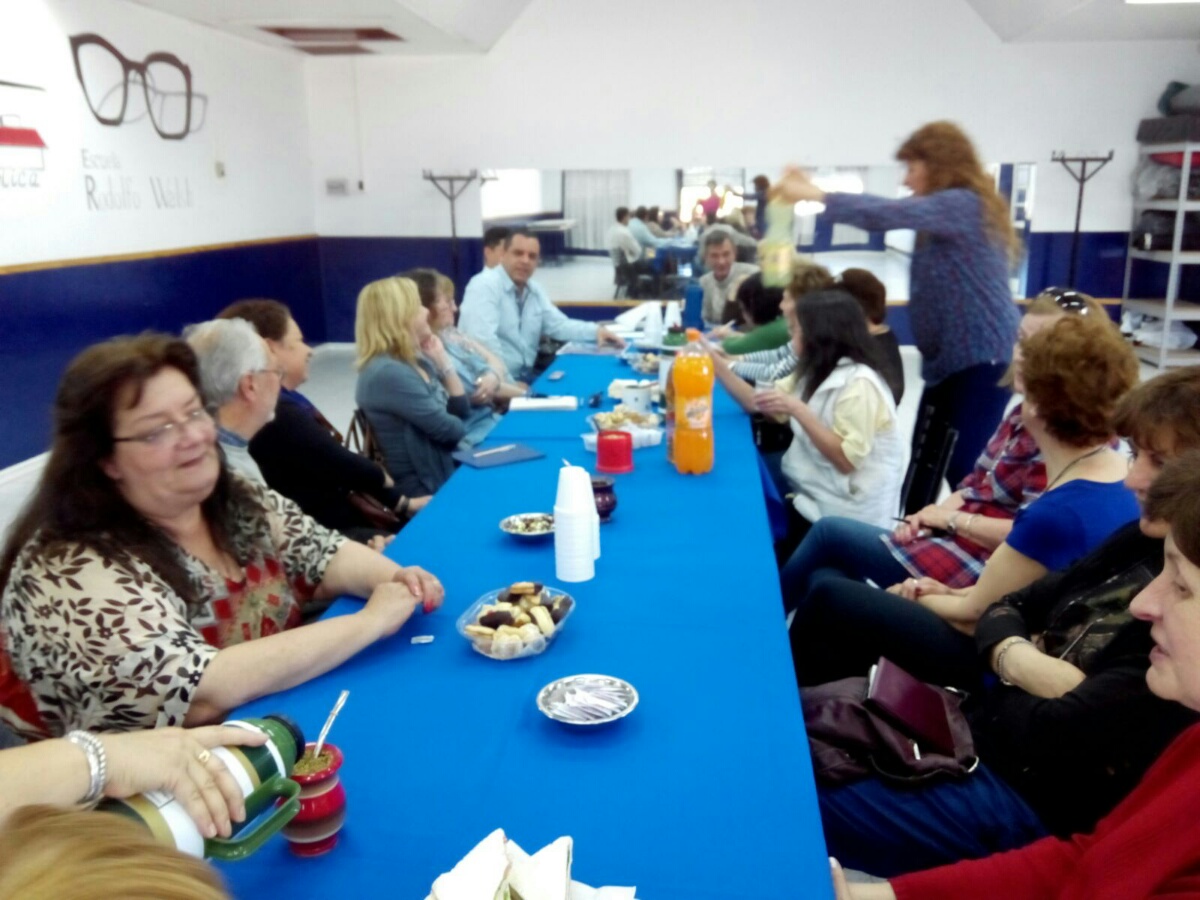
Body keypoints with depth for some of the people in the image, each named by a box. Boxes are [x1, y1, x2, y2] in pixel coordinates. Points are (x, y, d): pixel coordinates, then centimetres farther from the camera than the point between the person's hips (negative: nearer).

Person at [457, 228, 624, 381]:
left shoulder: (534, 290, 13)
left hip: (525, 377, 9)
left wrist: (596, 331, 0)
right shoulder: (484, 286, -13)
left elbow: (558, 325, 16)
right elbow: (482, 339, -24)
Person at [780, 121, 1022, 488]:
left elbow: (889, 214, -28)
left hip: (982, 361, -10)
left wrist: (815, 195, -26)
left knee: (965, 469, -9)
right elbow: (888, 217, 13)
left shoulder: (964, 205, -17)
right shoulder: (944, 210, 17)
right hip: (946, 361, 10)